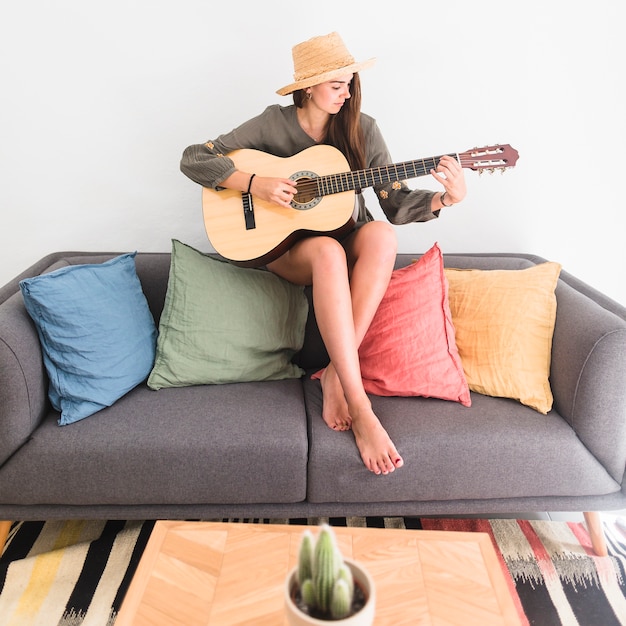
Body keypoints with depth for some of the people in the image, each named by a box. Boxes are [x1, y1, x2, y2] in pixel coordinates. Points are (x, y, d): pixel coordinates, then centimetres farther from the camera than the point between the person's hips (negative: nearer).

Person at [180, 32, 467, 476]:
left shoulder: (362, 129, 0)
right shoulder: (275, 123, -6)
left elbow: (395, 203, -3)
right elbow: (193, 159, -9)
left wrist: (446, 198, -21)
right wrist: (255, 183, -21)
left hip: (346, 240, 3)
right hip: (284, 244, -2)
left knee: (381, 236, -33)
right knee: (328, 253, -38)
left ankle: (336, 376, -31)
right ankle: (360, 407, -39)